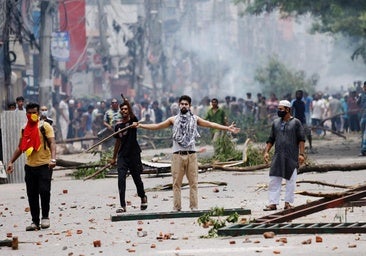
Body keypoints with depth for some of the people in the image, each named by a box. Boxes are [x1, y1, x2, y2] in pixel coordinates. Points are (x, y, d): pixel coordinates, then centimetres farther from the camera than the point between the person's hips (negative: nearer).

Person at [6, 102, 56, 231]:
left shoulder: (45, 126, -3)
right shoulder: (25, 129, 14)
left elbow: (52, 143, -13)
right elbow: (20, 147, 21)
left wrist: (53, 159, -28)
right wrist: (11, 161, 14)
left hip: (44, 165, -5)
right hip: (30, 166, 5)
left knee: (44, 191, -14)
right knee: (32, 195, 5)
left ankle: (45, 217, 3)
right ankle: (35, 221, 11)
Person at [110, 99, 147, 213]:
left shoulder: (133, 121, -3)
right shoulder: (118, 125, 9)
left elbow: (132, 116, -29)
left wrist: (128, 104, -44)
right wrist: (114, 157, 19)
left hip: (134, 154, -3)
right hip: (122, 155, 3)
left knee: (137, 179, 9)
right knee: (121, 179, -10)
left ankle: (143, 197, 36)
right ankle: (122, 205, -10)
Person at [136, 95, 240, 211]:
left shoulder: (195, 119, 9)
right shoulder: (173, 119, 9)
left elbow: (210, 124, 5)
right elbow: (157, 126, 10)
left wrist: (228, 128, -2)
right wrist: (140, 126, 4)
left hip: (191, 154, 0)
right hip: (177, 154, 0)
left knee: (193, 182, 0)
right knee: (176, 182, 0)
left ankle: (194, 207, 4)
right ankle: (177, 207, 3)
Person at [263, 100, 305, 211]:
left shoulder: (296, 122, 0)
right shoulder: (275, 122, 13)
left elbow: (301, 139, -3)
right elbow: (271, 139, 16)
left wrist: (301, 154, -12)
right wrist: (266, 151, 6)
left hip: (291, 157, -4)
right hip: (278, 156, 4)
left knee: (291, 180, 2)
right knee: (274, 180, -2)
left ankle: (288, 202, 9)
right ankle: (273, 203, 0)